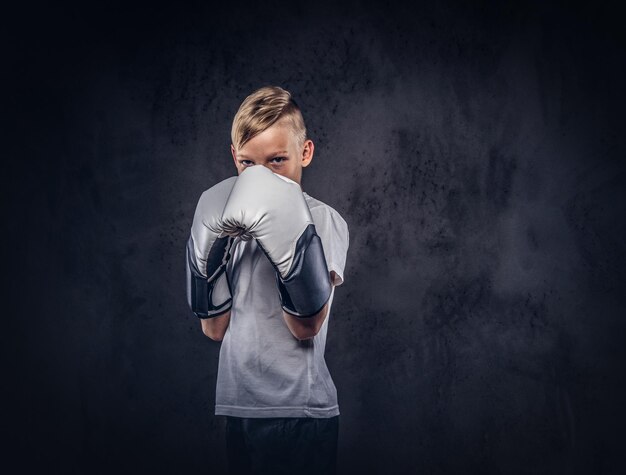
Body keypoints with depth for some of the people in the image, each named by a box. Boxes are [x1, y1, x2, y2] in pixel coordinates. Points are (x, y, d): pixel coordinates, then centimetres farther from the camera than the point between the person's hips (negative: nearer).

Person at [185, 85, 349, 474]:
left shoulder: (324, 220, -5)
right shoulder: (237, 222, 10)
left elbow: (306, 326, -15)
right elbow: (215, 328, 5)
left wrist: (292, 236, -23)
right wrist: (209, 244, -4)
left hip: (300, 412, -5)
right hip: (240, 406, 5)